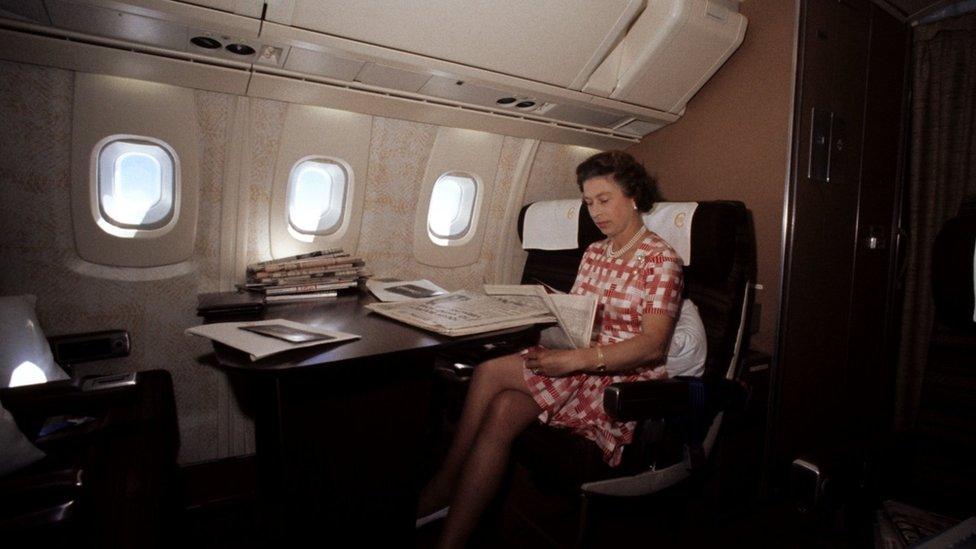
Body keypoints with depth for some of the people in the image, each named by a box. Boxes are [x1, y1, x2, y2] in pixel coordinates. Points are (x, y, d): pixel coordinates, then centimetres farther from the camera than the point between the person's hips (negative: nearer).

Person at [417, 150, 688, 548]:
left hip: (625, 380, -6)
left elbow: (652, 346, -18)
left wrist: (573, 359, -28)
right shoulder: (594, 253, 15)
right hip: (580, 366, 6)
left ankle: (439, 493, -8)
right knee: (503, 411, -25)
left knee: (491, 372, -23)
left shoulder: (661, 260, -7)